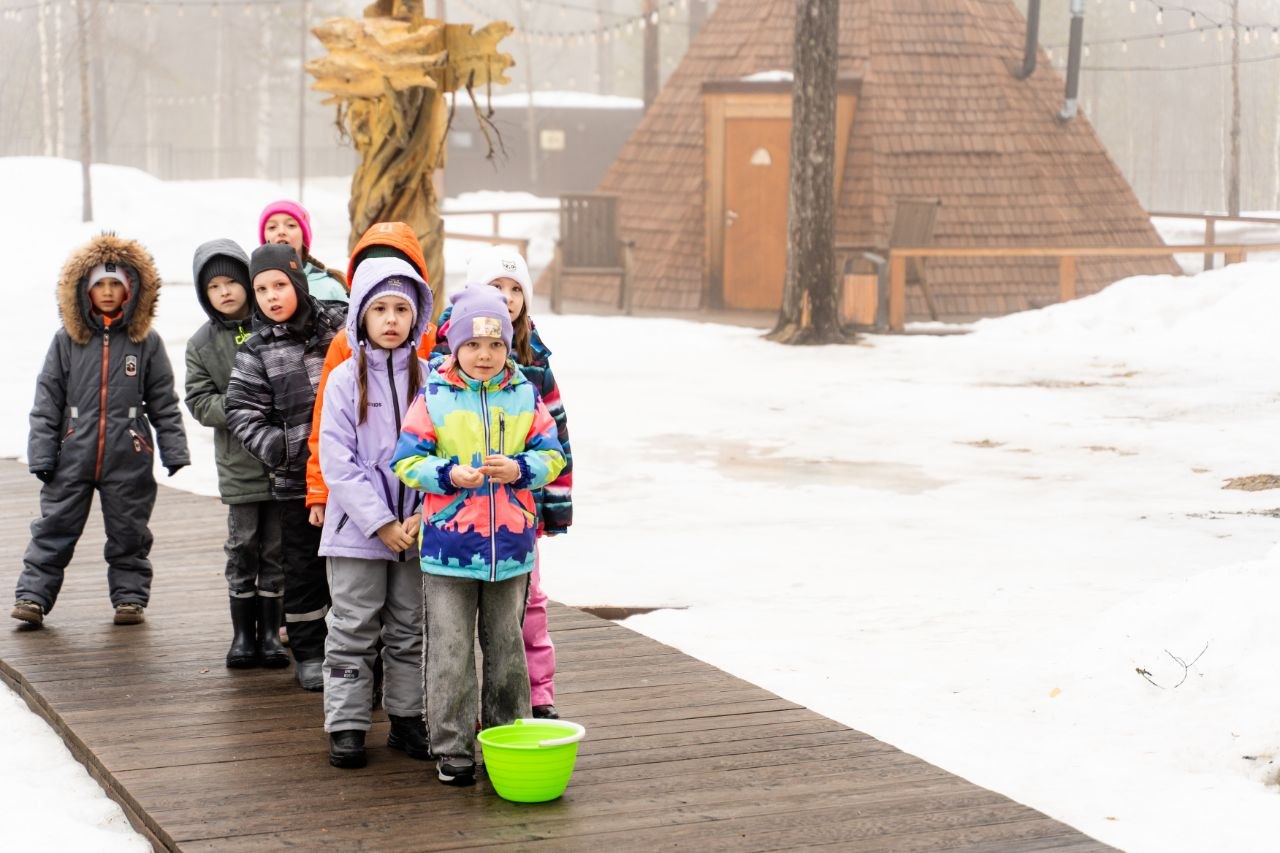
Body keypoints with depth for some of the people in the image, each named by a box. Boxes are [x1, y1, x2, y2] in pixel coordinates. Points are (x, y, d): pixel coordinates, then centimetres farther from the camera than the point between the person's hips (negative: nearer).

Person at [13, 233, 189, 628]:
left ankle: (130, 596, 19)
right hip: (74, 454, 0)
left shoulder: (146, 341, 2)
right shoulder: (67, 340, 3)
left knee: (129, 532, 8)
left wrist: (174, 450, 0)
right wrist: (42, 454, -1)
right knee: (53, 528, 2)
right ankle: (33, 595, 6)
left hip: (129, 458, 0)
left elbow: (164, 403, 5)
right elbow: (47, 401, 4)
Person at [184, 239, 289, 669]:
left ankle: (270, 631, 16)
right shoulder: (202, 344, 6)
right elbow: (199, 402, 1)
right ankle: (243, 633, 15)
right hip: (239, 461, 1)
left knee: (277, 548, 6)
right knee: (243, 548, 4)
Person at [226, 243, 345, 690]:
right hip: (297, 479, -1)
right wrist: (277, 447, -17)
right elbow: (242, 412, -3)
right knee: (305, 565, 6)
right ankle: (309, 653, 19)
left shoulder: (339, 325, 4)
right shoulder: (255, 352, 1)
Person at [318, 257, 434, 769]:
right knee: (353, 631, 3)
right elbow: (337, 461, -8)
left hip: (415, 530, 2)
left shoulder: (428, 379, 1)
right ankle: (346, 727, 10)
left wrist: (423, 515, -12)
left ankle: (407, 721, 22)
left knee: (410, 630, 11)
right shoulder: (345, 379, -4)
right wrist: (380, 523, -14)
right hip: (356, 530, -2)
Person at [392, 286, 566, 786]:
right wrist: (449, 475, -20)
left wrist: (519, 469, -15)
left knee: (506, 647, 13)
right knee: (451, 651, 2)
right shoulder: (432, 398, -4)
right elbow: (406, 461, -4)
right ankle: (451, 749, 12)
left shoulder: (525, 396, 3)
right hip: (448, 545, -2)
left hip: (511, 544, 2)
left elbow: (552, 455, 5)